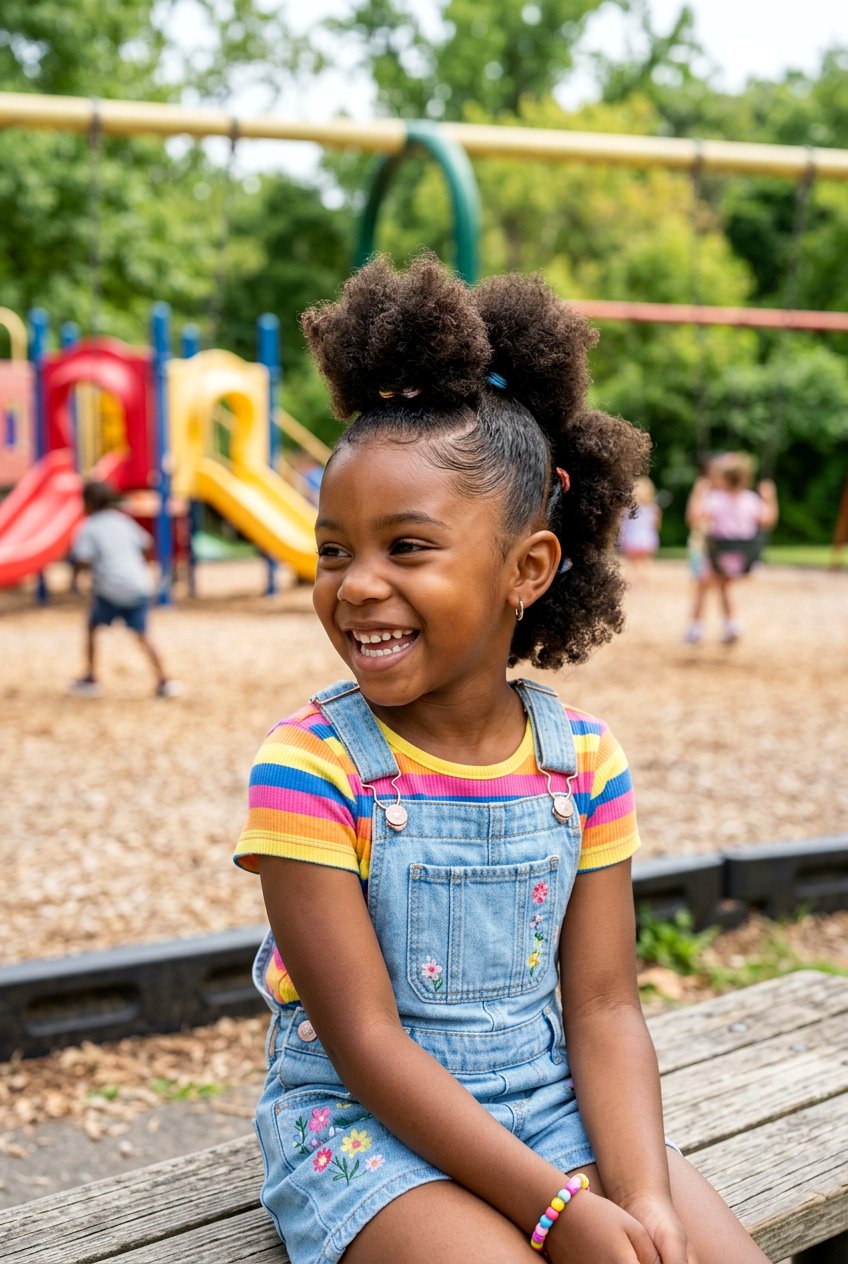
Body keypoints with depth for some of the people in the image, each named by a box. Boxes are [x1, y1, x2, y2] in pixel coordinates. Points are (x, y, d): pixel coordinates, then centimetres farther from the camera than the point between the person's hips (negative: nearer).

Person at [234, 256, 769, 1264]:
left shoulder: (586, 762, -3)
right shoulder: (308, 767, -15)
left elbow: (603, 1007, -3)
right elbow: (365, 1040, -17)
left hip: (552, 1104, 4)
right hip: (365, 1120, -3)